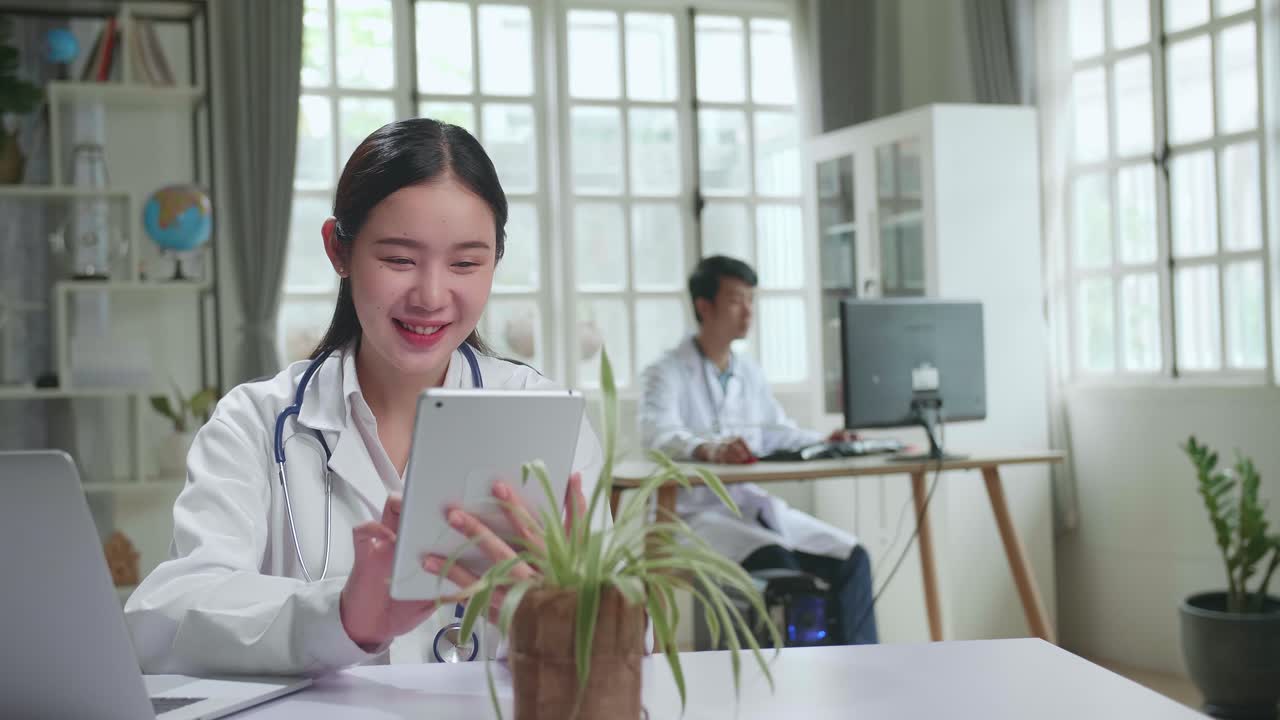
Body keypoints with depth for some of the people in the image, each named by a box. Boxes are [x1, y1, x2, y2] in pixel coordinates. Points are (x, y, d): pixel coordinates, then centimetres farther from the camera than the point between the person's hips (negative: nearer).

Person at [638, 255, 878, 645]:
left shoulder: (749, 373, 15)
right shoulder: (666, 373, -8)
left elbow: (780, 433, 24)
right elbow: (658, 433, -28)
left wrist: (823, 443, 2)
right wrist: (708, 449, -49)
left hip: (753, 503, 7)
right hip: (695, 511, -7)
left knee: (851, 557, -11)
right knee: (779, 560, -32)